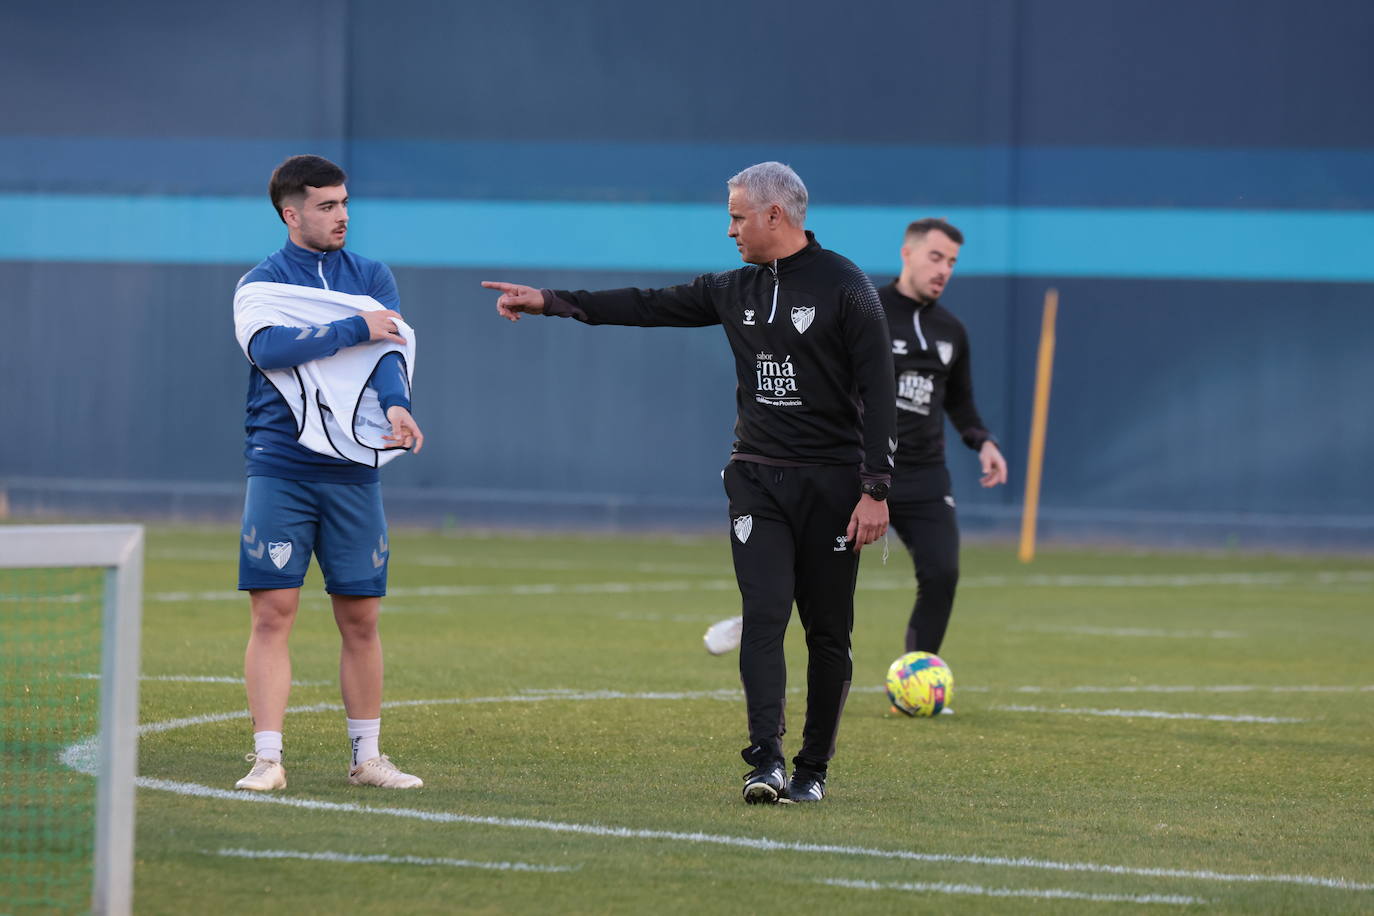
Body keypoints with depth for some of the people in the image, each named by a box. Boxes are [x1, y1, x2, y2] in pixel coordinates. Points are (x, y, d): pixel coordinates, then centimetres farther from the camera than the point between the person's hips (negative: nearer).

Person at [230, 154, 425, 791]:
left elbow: (391, 345, -5)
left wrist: (395, 404, -25)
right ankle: (267, 757, -5)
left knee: (361, 619, 6)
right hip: (279, 469, -3)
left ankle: (366, 757, 15)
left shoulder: (372, 278, 12)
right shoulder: (260, 284, 5)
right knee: (272, 613, -8)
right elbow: (268, 346, -15)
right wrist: (355, 328, -14)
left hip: (353, 471, 3)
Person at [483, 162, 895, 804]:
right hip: (757, 480, 4)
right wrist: (549, 301, 11)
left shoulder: (843, 287, -7)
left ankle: (812, 770, 11)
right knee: (763, 616, -12)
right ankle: (766, 761, -19)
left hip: (831, 485, -4)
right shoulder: (736, 290, 11)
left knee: (827, 633, 2)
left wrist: (875, 490, -15)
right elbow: (649, 307, 16)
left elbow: (878, 392, -10)